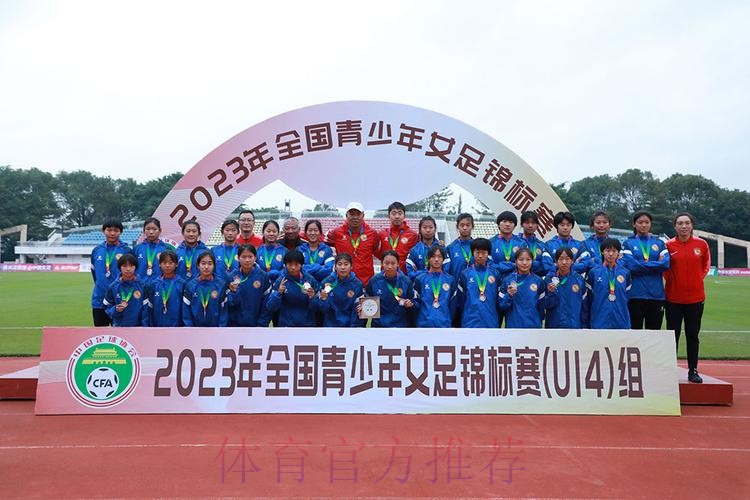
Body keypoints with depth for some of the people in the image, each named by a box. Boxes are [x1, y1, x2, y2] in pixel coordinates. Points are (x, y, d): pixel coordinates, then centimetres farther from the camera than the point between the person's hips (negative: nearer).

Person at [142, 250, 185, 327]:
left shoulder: (181, 284, -4)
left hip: (176, 327, -2)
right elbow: (148, 308, 3)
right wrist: (147, 325, -2)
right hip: (157, 326, 2)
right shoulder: (154, 284, 2)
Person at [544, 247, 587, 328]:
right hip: (554, 325, 0)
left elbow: (584, 305, 7)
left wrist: (584, 325, 5)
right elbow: (547, 305, -4)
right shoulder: (549, 279, -5)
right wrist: (551, 293, -21)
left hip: (574, 325, 1)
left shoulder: (579, 279, -2)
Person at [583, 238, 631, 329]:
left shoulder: (625, 273, 5)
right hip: (599, 323, -2)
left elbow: (627, 298, 10)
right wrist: (585, 324, 1)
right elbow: (586, 300, 1)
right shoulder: (593, 272, -2)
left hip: (621, 324, 2)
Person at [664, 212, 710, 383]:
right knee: (673, 334, 5)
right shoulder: (668, 245, -4)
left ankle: (693, 371, 18)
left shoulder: (702, 244, 1)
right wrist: (672, 279, -3)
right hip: (674, 297, -1)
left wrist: (699, 278, 3)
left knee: (693, 334, 8)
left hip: (696, 297, 1)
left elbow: (706, 265, 15)